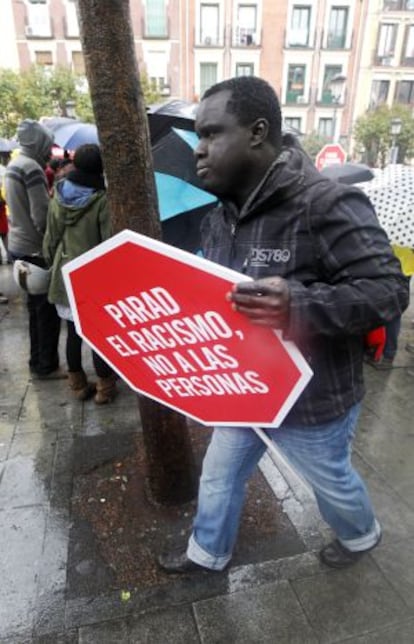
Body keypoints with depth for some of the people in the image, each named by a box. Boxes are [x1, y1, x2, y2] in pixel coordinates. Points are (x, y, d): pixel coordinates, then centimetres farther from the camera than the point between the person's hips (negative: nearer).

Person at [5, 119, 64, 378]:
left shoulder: (13, 165, 13)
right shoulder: (32, 168, -16)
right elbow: (42, 216, -19)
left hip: (19, 245, 9)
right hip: (35, 249, -9)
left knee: (36, 306, 16)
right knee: (48, 308, 0)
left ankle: (38, 361, 27)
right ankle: (47, 366, 11)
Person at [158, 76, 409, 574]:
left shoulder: (328, 205, -26)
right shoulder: (220, 215, -1)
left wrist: (300, 304, -41)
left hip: (311, 402, -6)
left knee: (332, 481, 24)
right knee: (219, 476, 23)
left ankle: (361, 535, 59)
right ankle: (207, 551, 52)